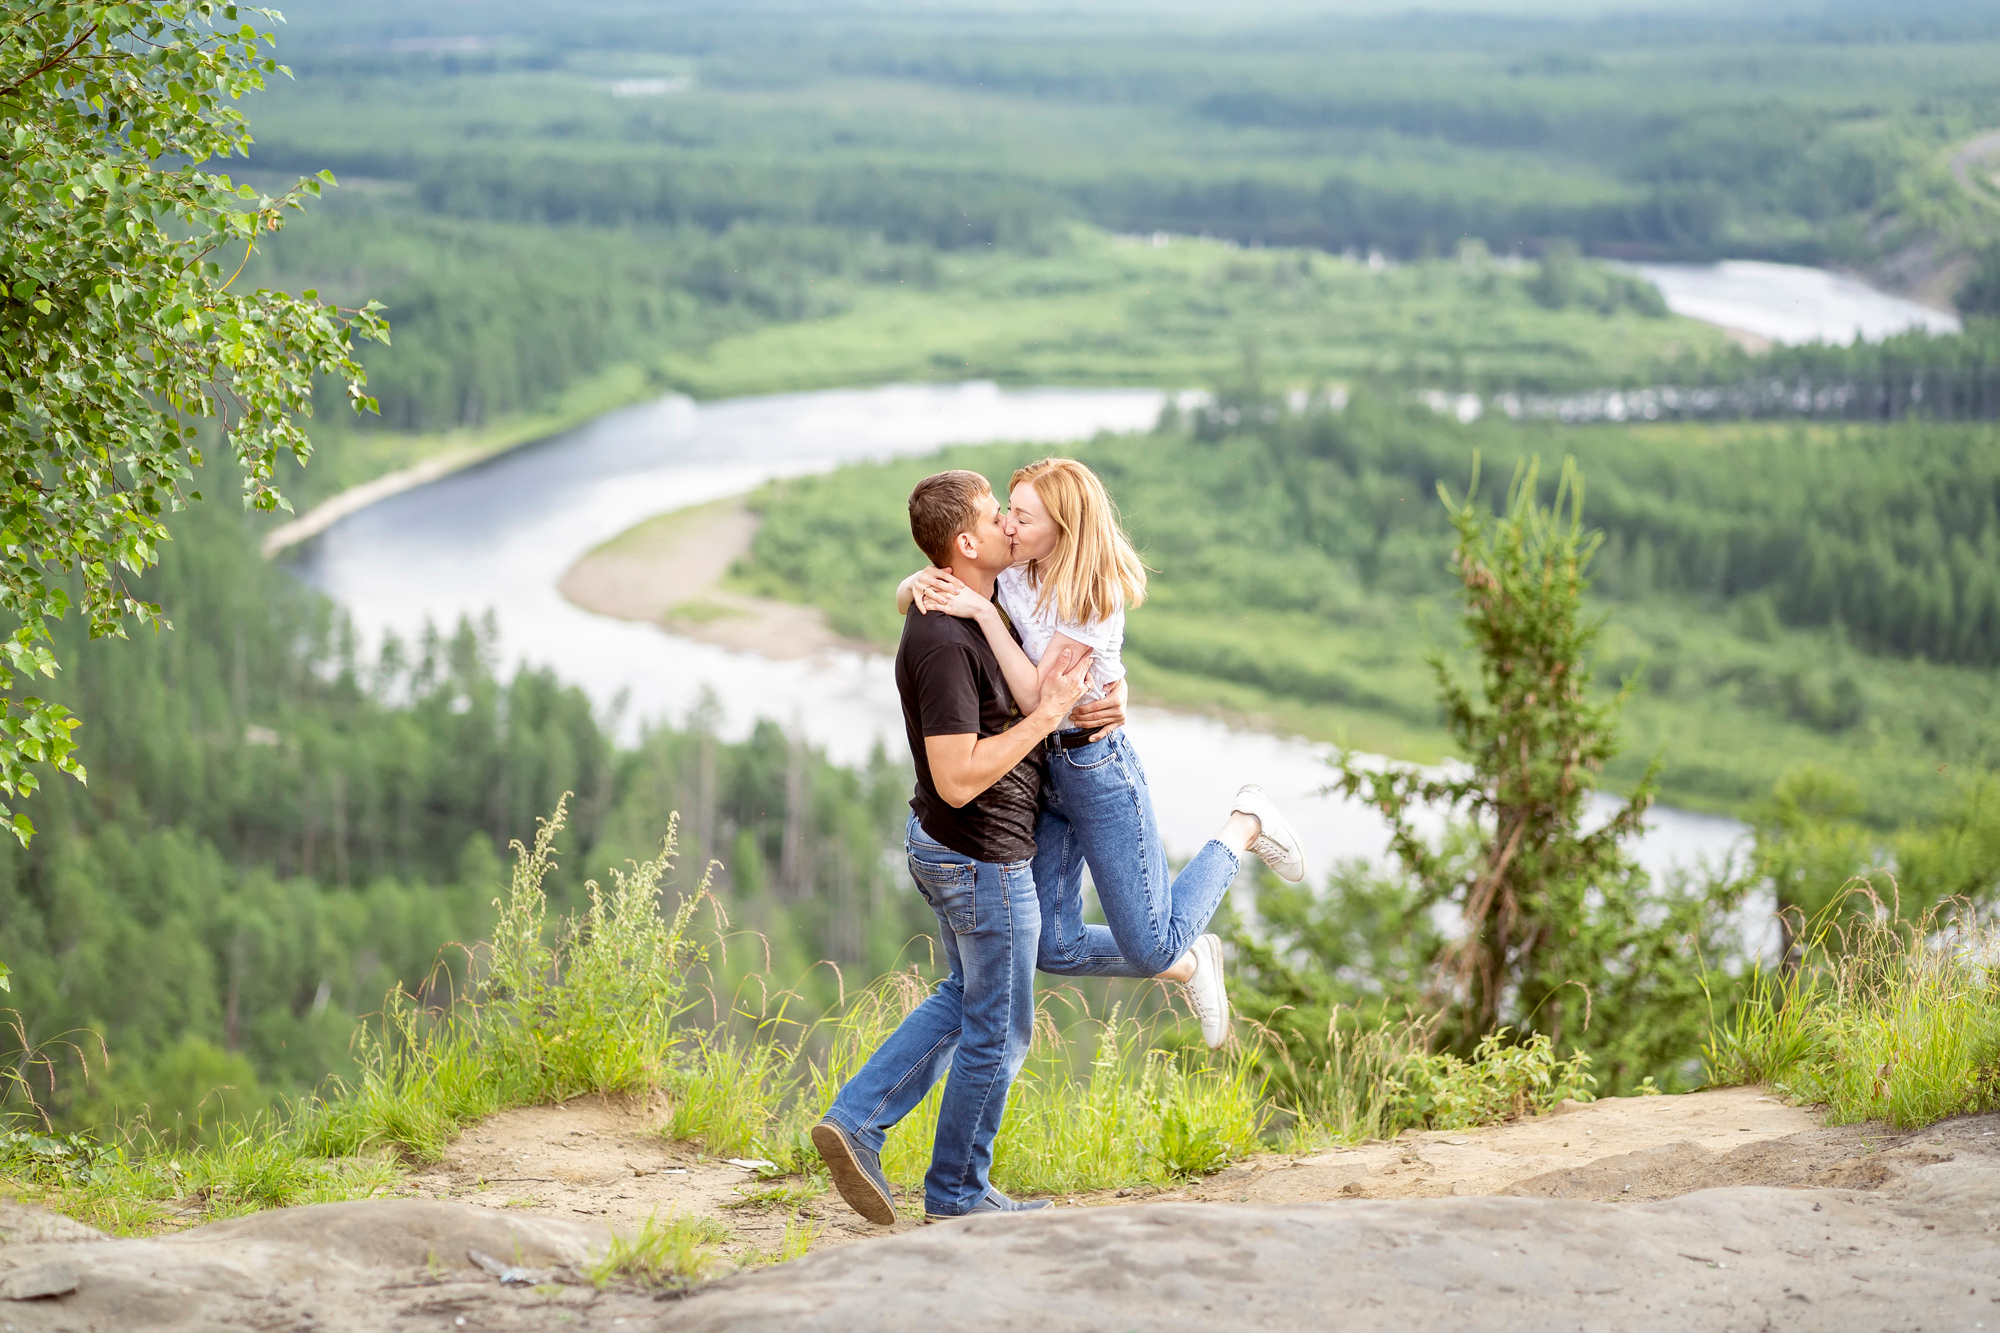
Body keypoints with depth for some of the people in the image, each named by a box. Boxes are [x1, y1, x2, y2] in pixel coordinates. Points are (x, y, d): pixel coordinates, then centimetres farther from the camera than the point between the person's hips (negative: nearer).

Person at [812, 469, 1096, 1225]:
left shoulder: (969, 608, 3)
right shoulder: (944, 642, -27)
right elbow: (958, 779, -31)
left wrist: (1100, 692, 5)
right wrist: (1048, 713, -26)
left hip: (944, 849, 10)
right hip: (985, 860, -10)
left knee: (964, 999, 25)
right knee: (997, 1033, 7)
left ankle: (857, 1122, 19)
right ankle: (957, 1194, 21)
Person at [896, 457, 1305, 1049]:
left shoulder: (1094, 599, -21)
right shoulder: (1010, 571, -2)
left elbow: (1038, 696, -25)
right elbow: (907, 595, 4)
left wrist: (983, 612, -30)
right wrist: (920, 587, -21)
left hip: (1098, 771, -7)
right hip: (1040, 771, 7)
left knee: (1150, 947, 1)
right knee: (1054, 949, 5)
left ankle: (1244, 826, 22)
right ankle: (1188, 963, 29)